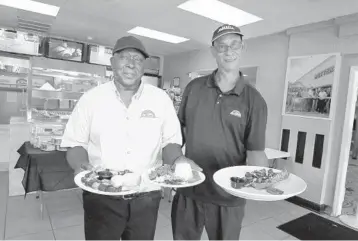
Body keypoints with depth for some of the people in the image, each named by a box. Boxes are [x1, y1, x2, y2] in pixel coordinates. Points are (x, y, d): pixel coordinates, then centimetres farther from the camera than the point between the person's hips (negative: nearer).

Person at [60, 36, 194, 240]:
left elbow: (170, 141, 2)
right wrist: (81, 166, -19)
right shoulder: (91, 98, -1)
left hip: (146, 197, 2)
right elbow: (76, 144, 2)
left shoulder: (161, 98, 0)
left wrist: (178, 160, -19)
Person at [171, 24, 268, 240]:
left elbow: (255, 151, -6)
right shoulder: (194, 88, -2)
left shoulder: (254, 100, -8)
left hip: (228, 197, -2)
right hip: (188, 190, 2)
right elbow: (179, 130, 6)